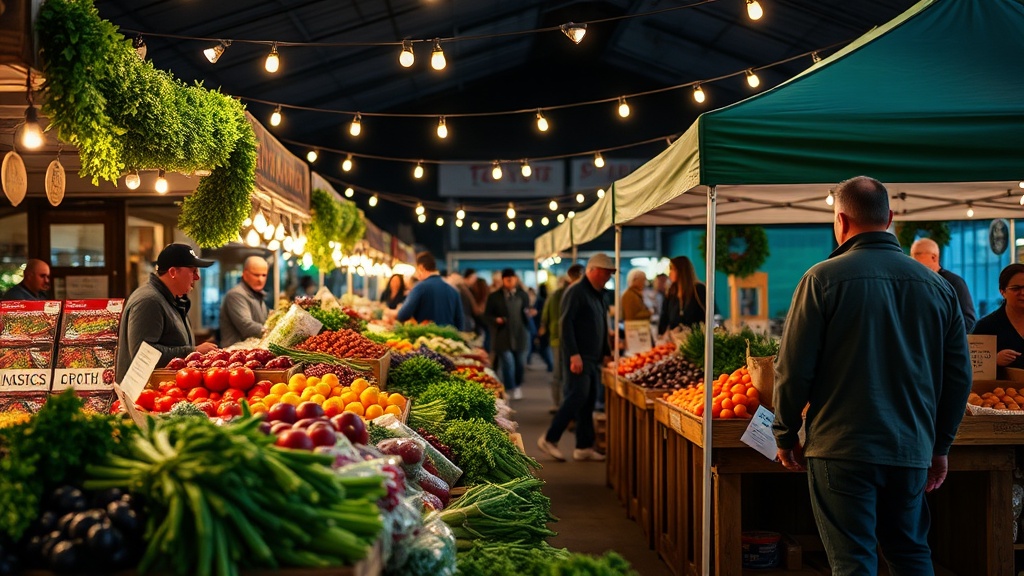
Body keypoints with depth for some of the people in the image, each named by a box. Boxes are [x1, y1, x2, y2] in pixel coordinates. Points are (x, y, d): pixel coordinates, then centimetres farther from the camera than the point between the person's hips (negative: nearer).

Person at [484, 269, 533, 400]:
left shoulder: (523, 295, 11)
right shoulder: (494, 297, 4)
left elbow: (527, 317, 13)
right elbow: (487, 315, 3)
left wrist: (528, 314, -10)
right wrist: (496, 320, -16)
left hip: (520, 335, 3)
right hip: (503, 336, -2)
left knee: (520, 364, 7)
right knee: (508, 363, -9)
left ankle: (518, 386, 30)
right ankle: (510, 390, 1)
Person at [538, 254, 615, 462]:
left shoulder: (598, 294, 18)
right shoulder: (576, 292, -10)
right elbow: (566, 324, -17)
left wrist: (606, 352, 16)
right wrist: (574, 355, -22)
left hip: (593, 358, 9)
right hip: (579, 358, -9)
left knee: (589, 402, 7)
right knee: (577, 398, -13)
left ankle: (584, 447, 11)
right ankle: (549, 439, -3)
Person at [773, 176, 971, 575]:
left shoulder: (823, 278, -9)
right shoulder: (937, 286, 5)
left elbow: (794, 369, -9)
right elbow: (959, 374, 9)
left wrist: (785, 436, 4)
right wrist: (940, 445, 20)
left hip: (842, 449, -4)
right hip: (912, 451, 5)